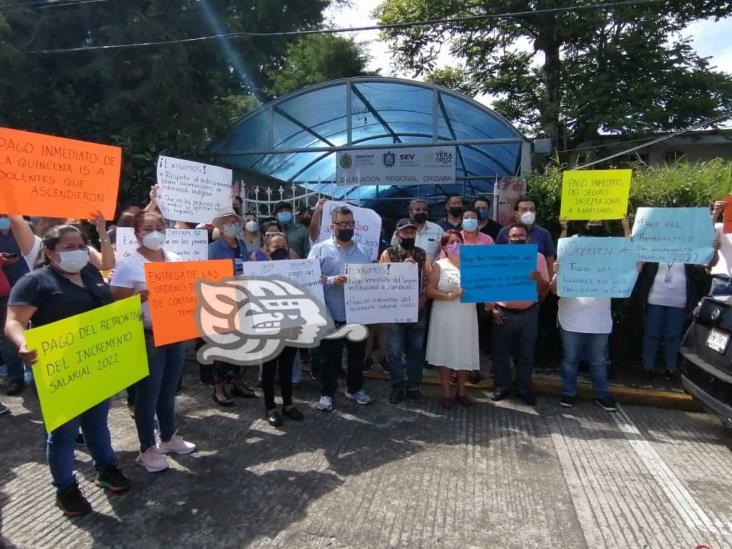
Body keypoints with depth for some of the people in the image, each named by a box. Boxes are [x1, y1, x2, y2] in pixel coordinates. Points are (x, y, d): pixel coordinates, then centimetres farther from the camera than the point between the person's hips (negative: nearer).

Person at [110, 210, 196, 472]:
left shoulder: (175, 260, 7)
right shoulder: (128, 265, -10)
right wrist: (144, 295, -24)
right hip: (148, 338, -5)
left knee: (169, 390, 18)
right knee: (148, 393, 6)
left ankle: (169, 437, 35)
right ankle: (147, 449, 22)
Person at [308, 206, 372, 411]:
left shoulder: (363, 251, 10)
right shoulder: (320, 249, -4)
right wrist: (331, 280, -23)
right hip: (332, 316, -4)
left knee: (357, 354, 16)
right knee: (330, 357, 7)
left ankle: (354, 388, 35)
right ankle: (327, 393, 23)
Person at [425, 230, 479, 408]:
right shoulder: (439, 265, 1)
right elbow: (429, 291, -8)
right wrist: (449, 296, -19)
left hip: (466, 316, 2)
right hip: (445, 316, -2)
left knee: (465, 354, 6)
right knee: (445, 353, 3)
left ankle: (461, 391, 22)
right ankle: (446, 393, 16)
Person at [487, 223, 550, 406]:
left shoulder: (538, 257, 0)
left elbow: (544, 289, 2)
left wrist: (538, 278, -19)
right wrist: (492, 308, -7)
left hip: (529, 313, 1)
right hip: (503, 312, -1)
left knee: (526, 353, 10)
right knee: (501, 352, 7)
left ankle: (523, 388, 25)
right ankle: (502, 386, 23)